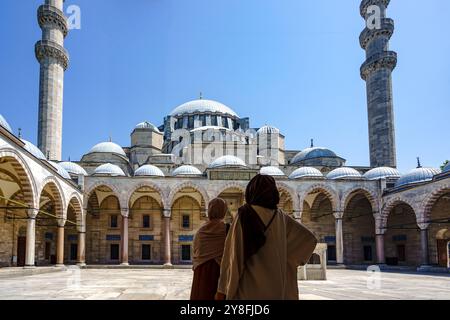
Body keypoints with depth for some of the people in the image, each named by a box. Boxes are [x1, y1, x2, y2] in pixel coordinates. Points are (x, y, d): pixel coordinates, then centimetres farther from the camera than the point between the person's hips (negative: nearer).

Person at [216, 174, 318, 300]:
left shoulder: (244, 215, -9)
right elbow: (309, 238, 6)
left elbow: (233, 253, -12)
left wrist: (222, 288, -7)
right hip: (275, 287, 5)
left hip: (249, 288, -5)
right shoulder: (281, 217, 6)